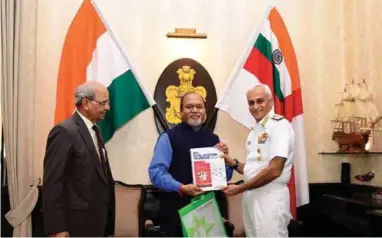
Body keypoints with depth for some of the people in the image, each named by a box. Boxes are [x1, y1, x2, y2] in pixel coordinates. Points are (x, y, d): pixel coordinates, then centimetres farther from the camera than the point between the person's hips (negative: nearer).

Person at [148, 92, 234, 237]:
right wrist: (180, 188, -26)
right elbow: (156, 172, -13)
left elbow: (226, 177, 13)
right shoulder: (168, 138, -4)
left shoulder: (213, 139, 12)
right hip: (176, 211, -4)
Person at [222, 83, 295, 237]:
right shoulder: (254, 131, 14)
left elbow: (274, 170, -21)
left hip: (270, 196, -8)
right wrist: (233, 164, 1)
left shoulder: (280, 125, -12)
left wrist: (239, 188, -14)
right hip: (250, 196, 8)